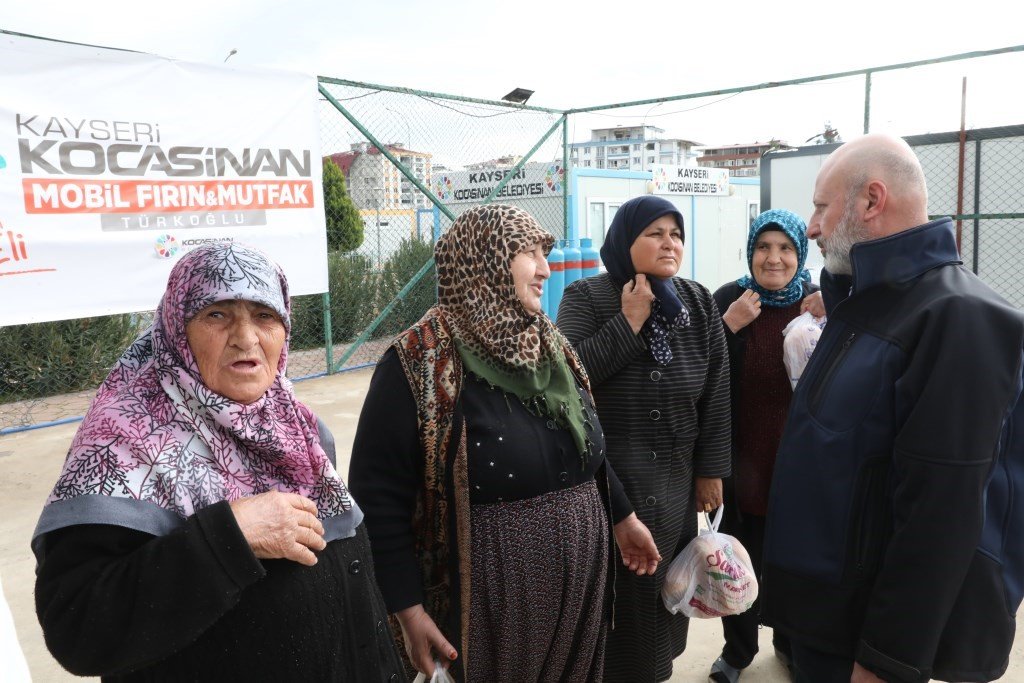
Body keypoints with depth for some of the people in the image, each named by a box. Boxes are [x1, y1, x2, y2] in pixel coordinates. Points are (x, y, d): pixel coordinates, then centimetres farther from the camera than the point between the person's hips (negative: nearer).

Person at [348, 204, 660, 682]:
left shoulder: (550, 346, 5)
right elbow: (378, 495, -17)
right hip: (488, 599, -6)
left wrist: (621, 516, 21)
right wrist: (408, 611, -17)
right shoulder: (420, 362, -17)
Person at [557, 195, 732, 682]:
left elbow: (716, 392, 4)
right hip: (605, 477, -3)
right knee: (619, 590, 6)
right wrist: (628, 322, -20)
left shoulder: (700, 304, 2)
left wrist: (711, 470, 4)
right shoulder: (586, 298, -9)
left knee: (666, 585, 15)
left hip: (675, 478, 4)